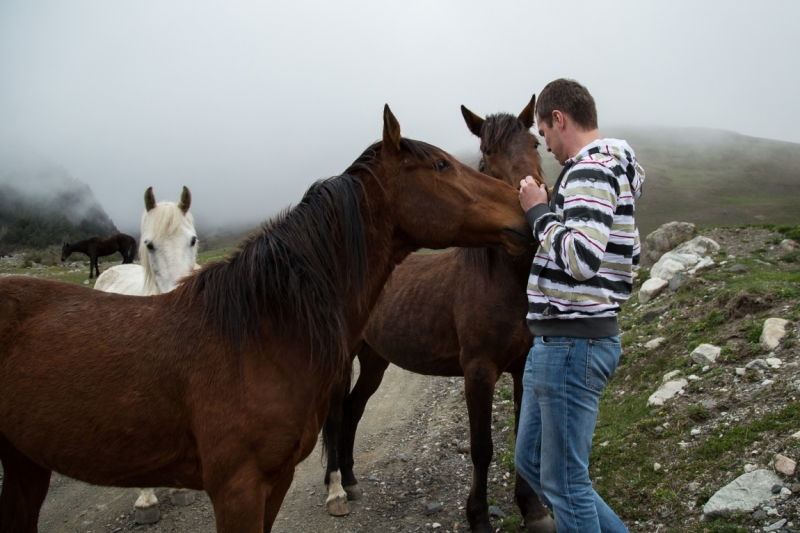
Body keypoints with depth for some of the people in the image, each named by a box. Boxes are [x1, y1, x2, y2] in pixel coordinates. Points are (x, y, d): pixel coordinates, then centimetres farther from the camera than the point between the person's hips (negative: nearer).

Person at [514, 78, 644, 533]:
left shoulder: (591, 169, -15)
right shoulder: (608, 168, 17)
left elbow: (582, 257, -29)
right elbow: (630, 257, 22)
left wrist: (539, 211, -14)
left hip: (573, 345, -11)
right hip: (557, 343, 11)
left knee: (565, 482, 0)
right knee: (531, 461, 20)